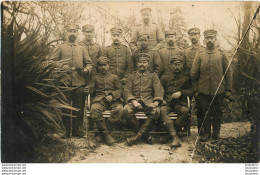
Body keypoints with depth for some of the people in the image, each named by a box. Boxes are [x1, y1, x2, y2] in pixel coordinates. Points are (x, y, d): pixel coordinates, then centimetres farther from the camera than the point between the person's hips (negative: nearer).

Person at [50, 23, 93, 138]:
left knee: (79, 107, 4)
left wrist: (86, 70, -5)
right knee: (65, 107, 0)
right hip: (65, 82, -2)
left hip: (79, 82, 2)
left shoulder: (82, 49, 18)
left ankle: (77, 130, 15)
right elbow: (52, 61, 5)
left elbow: (89, 63, 17)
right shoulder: (60, 48, 11)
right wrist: (62, 67, -12)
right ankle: (66, 131, 10)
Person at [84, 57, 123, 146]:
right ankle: (106, 134, -30)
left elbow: (119, 90, 12)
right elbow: (90, 87, 14)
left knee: (119, 109, -35)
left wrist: (112, 96, -8)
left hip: (113, 100, 0)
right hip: (99, 100, 0)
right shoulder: (95, 78, 26)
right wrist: (88, 89, -11)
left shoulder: (114, 77, 23)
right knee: (94, 109, -35)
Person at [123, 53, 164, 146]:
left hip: (148, 102, 0)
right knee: (127, 109, -34)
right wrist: (133, 101, -14)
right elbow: (127, 90, 6)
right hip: (135, 101, 1)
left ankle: (138, 136, -29)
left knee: (156, 111, -35)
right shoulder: (131, 76, 20)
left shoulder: (153, 76, 19)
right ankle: (145, 135, -20)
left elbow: (159, 89, 5)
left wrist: (156, 102, -15)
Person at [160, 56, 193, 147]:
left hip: (180, 103, 0)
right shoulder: (165, 77, 17)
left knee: (185, 111, -34)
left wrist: (181, 92, -7)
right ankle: (175, 137, -42)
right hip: (167, 102, 0)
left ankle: (169, 134, -21)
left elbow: (191, 91, 12)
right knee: (162, 110, -34)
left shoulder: (186, 77, 17)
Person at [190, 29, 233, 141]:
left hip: (219, 90, 0)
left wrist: (228, 89, 0)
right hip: (203, 91, 0)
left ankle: (216, 132, 24)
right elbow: (193, 74, 2)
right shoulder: (199, 55, 1)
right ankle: (207, 132, 19)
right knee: (205, 112, 6)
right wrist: (195, 90, -1)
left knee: (217, 112, 9)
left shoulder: (222, 54, 3)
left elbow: (228, 73, 4)